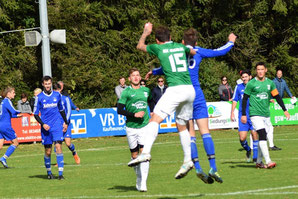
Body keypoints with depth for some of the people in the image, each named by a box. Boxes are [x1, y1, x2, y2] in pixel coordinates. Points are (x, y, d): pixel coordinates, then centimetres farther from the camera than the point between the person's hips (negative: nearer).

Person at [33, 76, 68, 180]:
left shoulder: (57, 95, 5)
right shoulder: (39, 97, -1)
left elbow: (61, 110, 19)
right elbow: (35, 114, 2)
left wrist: (65, 122, 18)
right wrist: (43, 124, -9)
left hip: (57, 126, 0)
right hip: (46, 127, 0)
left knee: (58, 147, -13)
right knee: (48, 151, 4)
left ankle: (60, 173, -16)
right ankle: (49, 172, 23)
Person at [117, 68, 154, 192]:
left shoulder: (146, 91, 9)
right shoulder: (126, 92, -2)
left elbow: (151, 102, 30)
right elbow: (119, 110, -7)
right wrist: (134, 114, -15)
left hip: (144, 126, 1)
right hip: (131, 127, -1)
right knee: (134, 155, 6)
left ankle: (143, 183, -16)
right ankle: (139, 178, 27)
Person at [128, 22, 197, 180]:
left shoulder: (158, 48, 5)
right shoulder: (181, 47, 17)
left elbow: (140, 46, 26)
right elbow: (194, 52, 38)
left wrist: (145, 32, 41)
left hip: (175, 89, -6)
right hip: (190, 90, 6)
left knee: (155, 120, -11)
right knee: (182, 126, 18)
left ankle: (145, 152, -29)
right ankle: (187, 160, 15)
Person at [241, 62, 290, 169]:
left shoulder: (270, 83, 9)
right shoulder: (251, 84, -4)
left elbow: (277, 97, 15)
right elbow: (245, 99, 1)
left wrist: (285, 110, 8)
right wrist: (243, 114, -2)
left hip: (266, 114, 5)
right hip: (255, 114, -5)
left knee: (263, 138, 7)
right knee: (262, 135, -17)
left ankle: (259, 161, 19)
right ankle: (268, 161, -23)